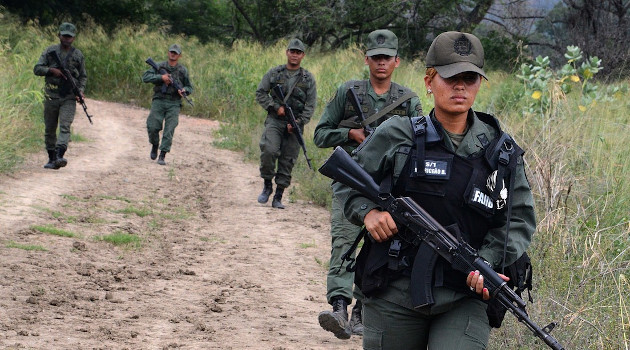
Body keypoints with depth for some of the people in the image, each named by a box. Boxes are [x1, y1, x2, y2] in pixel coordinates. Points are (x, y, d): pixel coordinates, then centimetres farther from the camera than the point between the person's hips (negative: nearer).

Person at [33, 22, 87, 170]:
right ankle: (51, 158, 18)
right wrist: (52, 70, -15)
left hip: (69, 98, -1)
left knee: (65, 127, -18)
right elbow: (37, 69, 2)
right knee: (49, 130, 7)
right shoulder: (50, 51, 6)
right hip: (51, 96, 1)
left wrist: (80, 90, -5)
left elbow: (83, 76, 13)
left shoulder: (78, 55, 8)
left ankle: (59, 156, -31)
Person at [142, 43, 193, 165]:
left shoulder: (183, 71, 7)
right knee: (153, 127, -9)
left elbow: (190, 87, 14)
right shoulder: (159, 66, 4)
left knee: (169, 130, -9)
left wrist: (184, 90, -9)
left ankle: (162, 156, -6)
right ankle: (155, 146, 21)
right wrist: (161, 77, -16)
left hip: (173, 104, 0)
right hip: (159, 101, 0)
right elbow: (145, 77, -6)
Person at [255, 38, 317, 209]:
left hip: (295, 124, 1)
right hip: (274, 120, -1)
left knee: (288, 160, 0)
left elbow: (310, 105, 2)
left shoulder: (308, 78, 6)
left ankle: (278, 197, 9)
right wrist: (276, 107, -8)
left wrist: (298, 122, -11)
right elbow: (260, 93, 5)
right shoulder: (274, 73, 5)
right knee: (269, 150, -22)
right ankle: (267, 185, -2)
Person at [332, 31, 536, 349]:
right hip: (394, 296, 0)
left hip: (464, 298, 0)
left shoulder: (501, 150, 4)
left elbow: (520, 219, 6)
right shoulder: (398, 136, 1)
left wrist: (487, 263, -11)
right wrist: (367, 211, -9)